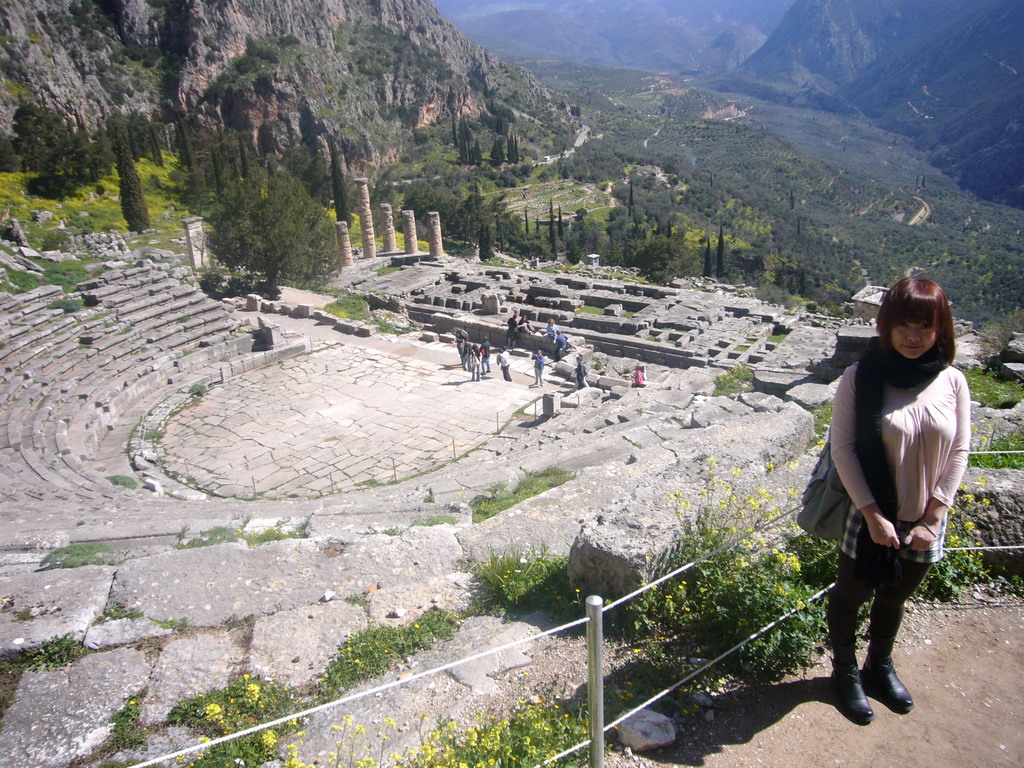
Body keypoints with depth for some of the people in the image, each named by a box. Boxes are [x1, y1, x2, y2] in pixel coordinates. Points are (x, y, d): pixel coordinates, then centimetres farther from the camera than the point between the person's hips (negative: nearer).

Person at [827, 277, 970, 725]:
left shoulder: (952, 382, -6)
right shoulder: (860, 378, -15)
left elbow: (958, 453, -2)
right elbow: (842, 447, -14)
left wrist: (932, 519, -6)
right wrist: (874, 515, -16)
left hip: (924, 521, 3)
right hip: (870, 517, -3)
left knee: (895, 597, 22)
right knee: (852, 593, 14)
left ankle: (880, 667, 46)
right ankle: (845, 671, 38)